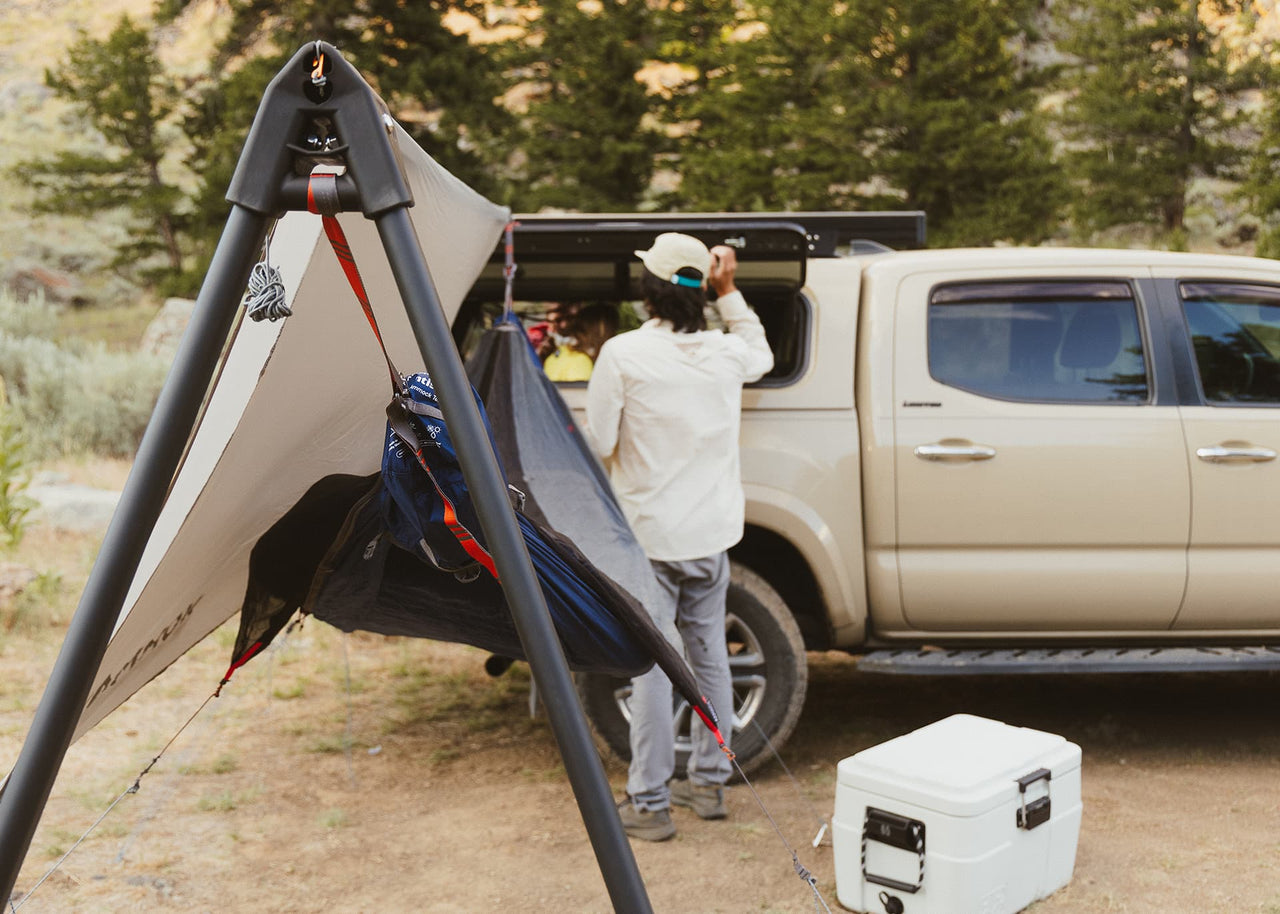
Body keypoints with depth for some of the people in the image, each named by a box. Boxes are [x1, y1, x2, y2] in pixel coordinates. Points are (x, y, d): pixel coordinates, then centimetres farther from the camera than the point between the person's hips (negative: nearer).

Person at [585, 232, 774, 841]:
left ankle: (650, 803, 7)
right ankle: (709, 782, 26)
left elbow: (599, 443, -9)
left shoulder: (623, 355, -14)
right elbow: (764, 356, 26)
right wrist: (730, 293, 24)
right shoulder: (727, 352, 1)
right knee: (708, 655, 15)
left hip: (648, 534, -5)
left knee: (651, 665, 0)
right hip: (712, 532, 5)